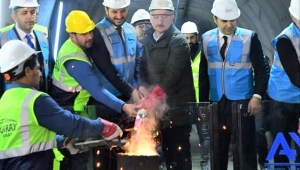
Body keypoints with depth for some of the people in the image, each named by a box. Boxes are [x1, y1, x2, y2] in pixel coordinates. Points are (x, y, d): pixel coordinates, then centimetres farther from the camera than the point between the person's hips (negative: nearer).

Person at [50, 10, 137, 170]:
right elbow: (96, 89, -34)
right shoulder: (75, 60, -27)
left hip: (75, 108, 9)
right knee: (78, 151, -4)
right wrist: (123, 107, -39)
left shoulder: (72, 46, 4)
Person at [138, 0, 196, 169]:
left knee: (179, 149, -3)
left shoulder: (179, 41, -10)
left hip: (177, 104, -6)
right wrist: (142, 86, -8)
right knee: (167, 148, 14)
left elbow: (171, 75, -18)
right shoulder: (146, 40, 10)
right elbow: (142, 68, 12)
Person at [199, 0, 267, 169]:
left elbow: (261, 70, -2)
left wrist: (257, 95, -13)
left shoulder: (250, 37, -3)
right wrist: (203, 101, 6)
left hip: (242, 102, -3)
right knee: (217, 149, 9)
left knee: (244, 149, 0)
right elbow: (203, 73, 10)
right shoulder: (207, 39, 5)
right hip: (216, 103, 3)